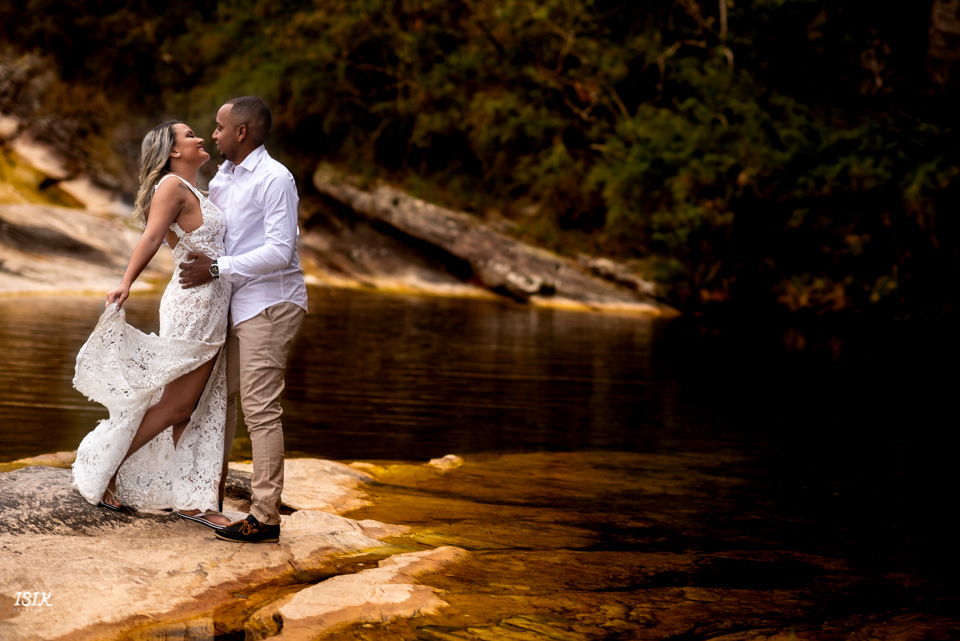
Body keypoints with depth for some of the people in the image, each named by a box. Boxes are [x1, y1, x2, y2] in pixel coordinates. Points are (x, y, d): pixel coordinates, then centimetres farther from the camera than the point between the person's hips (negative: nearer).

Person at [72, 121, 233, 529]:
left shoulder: (193, 192, 18)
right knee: (174, 405, -2)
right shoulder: (172, 185, -10)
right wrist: (126, 283, -38)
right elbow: (151, 238, -24)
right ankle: (104, 471, 9)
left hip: (211, 309, 9)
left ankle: (192, 500, 12)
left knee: (198, 408, 9)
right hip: (193, 308, -9)